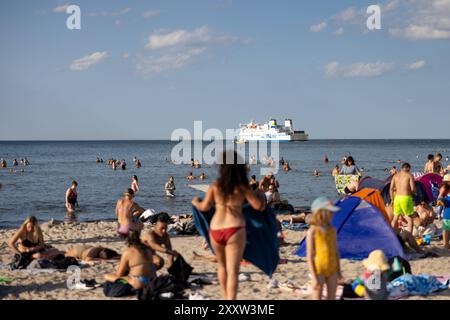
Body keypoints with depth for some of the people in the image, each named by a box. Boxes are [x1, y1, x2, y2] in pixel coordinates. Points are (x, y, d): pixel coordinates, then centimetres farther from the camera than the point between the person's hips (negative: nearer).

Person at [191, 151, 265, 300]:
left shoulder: (215, 186, 1)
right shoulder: (242, 187, -4)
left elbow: (204, 207, 9)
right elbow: (259, 206, -2)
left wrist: (195, 202, 31)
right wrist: (262, 199, 21)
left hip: (216, 230, 3)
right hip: (235, 230, -3)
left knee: (222, 266, 25)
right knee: (232, 271, -2)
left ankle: (226, 298, 34)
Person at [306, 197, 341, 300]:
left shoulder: (332, 230, 5)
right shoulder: (313, 231, -12)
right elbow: (309, 256, -13)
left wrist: (338, 270, 15)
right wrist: (314, 277, -16)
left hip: (332, 270, 6)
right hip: (319, 271, -6)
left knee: (332, 298, 13)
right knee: (317, 298, -1)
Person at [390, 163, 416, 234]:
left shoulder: (395, 176, 11)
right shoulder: (409, 175, -2)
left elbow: (391, 189, 8)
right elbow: (413, 188, -10)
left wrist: (392, 200, 16)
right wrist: (414, 193, 13)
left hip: (397, 197, 5)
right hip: (406, 198, -5)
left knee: (395, 217, 18)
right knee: (410, 218, -1)